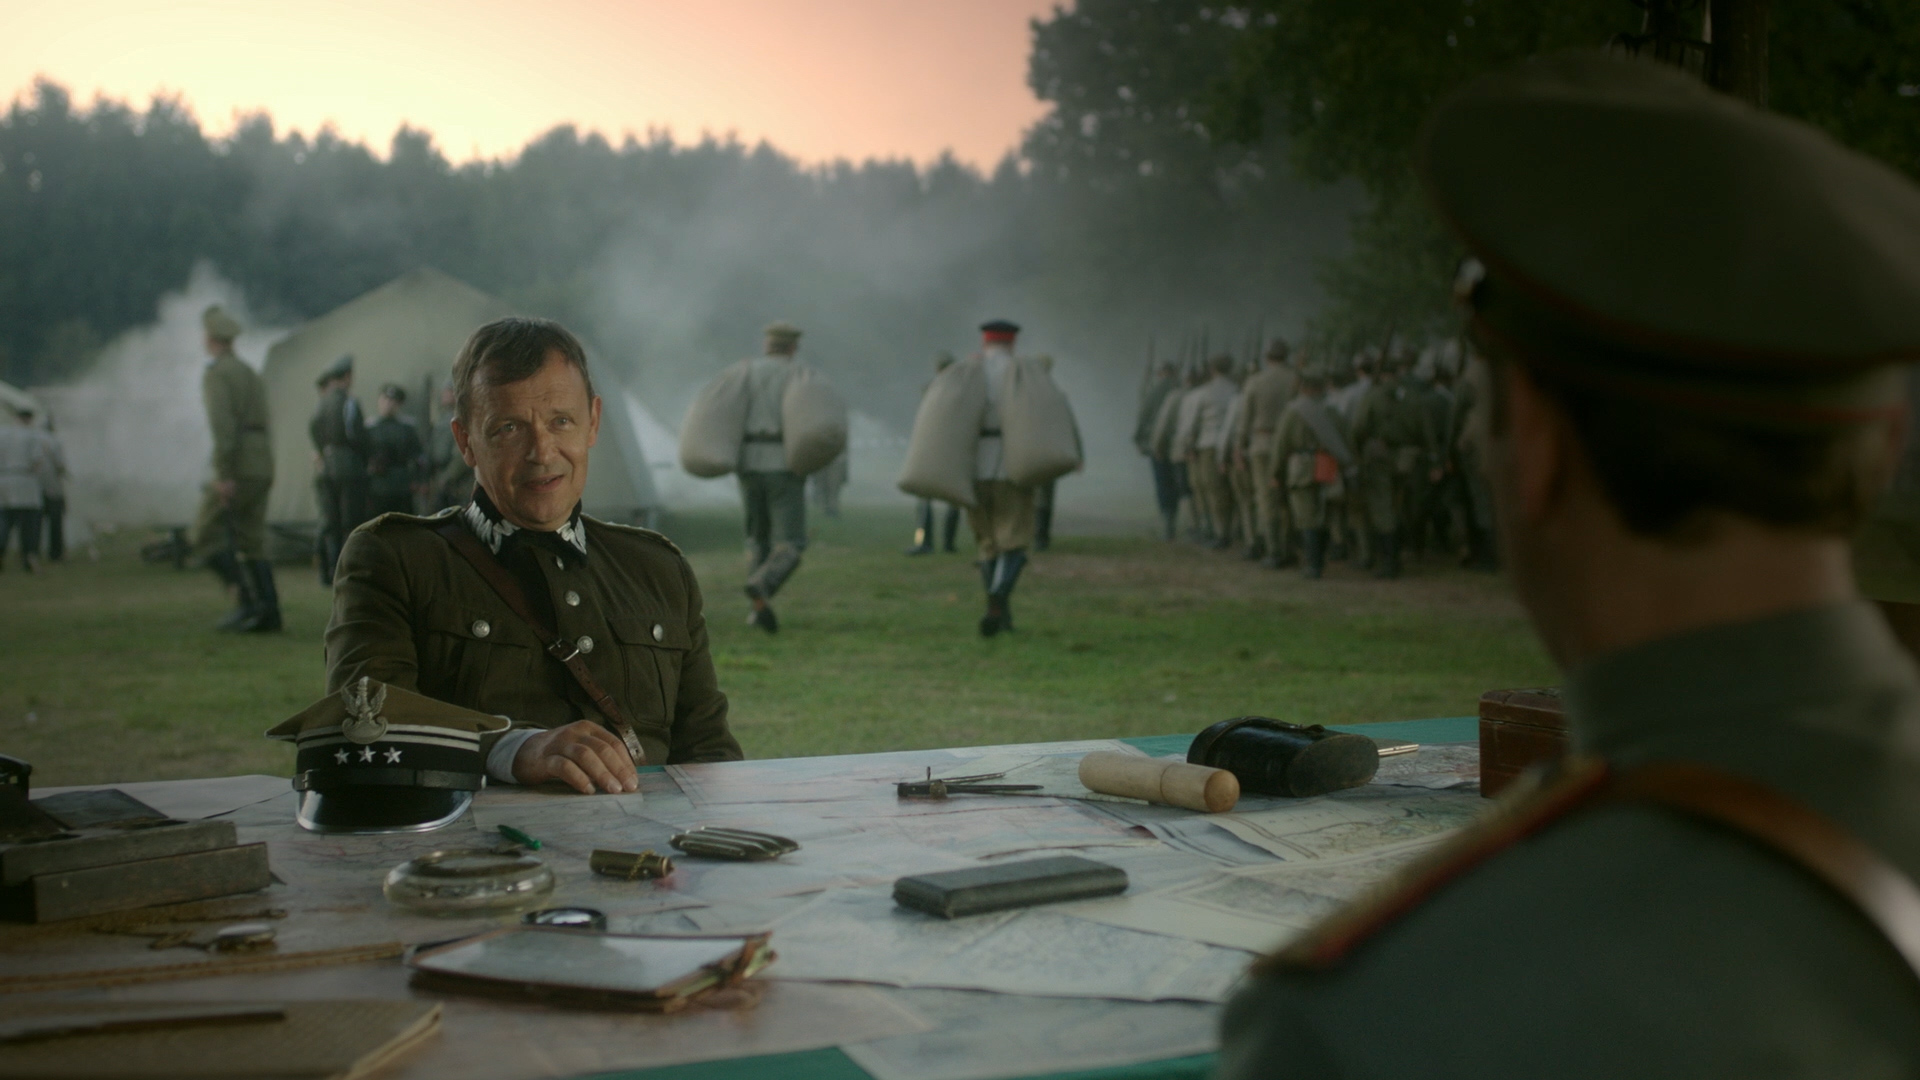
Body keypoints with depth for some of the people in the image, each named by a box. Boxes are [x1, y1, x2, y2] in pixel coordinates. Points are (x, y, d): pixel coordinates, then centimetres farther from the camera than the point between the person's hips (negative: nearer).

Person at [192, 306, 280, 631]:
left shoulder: (216, 372, -6)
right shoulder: (250, 373, 21)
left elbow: (222, 424, -18)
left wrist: (223, 474, -22)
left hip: (237, 467, -9)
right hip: (263, 466, 9)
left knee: (207, 535, -3)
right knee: (250, 540, 9)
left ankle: (249, 600, -14)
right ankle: (268, 612, 2)